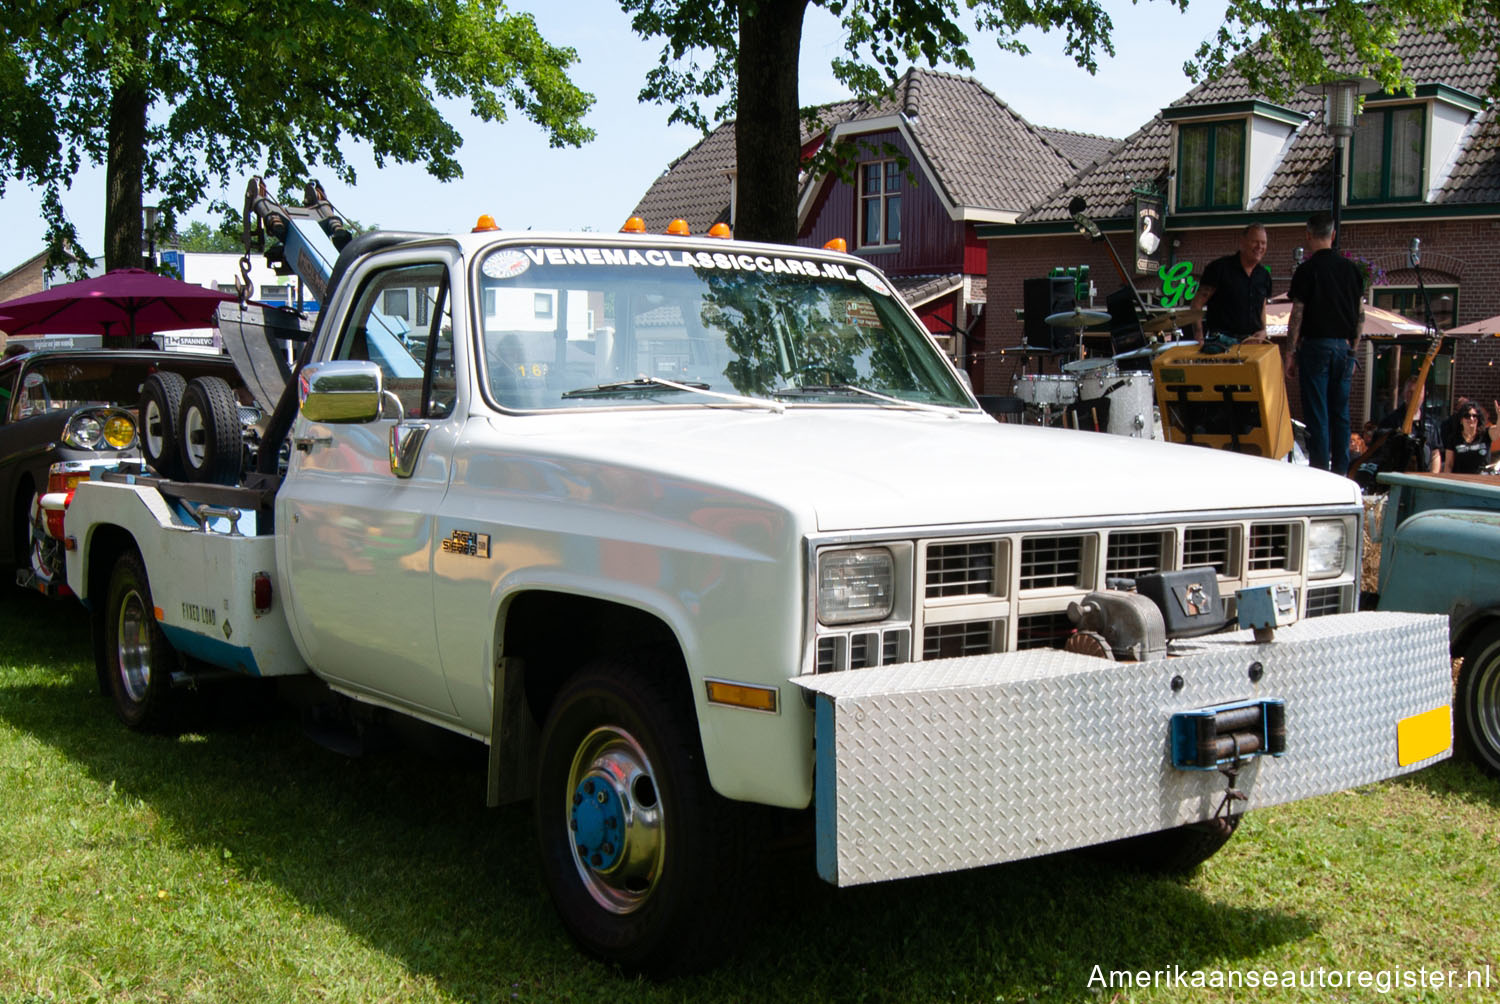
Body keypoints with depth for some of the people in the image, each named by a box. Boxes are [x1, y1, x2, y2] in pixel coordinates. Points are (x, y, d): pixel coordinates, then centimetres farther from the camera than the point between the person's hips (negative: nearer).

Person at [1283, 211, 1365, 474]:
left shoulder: (1307, 269, -7)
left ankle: (1320, 471, -4)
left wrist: (1289, 354, -5)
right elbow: (1360, 315, 11)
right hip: (1344, 347, 5)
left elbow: (1297, 315, -9)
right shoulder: (1351, 268, 8)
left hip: (1316, 345, -5)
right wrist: (1352, 349, 19)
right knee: (1340, 413, 10)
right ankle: (1340, 472, 12)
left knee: (1317, 413, -3)